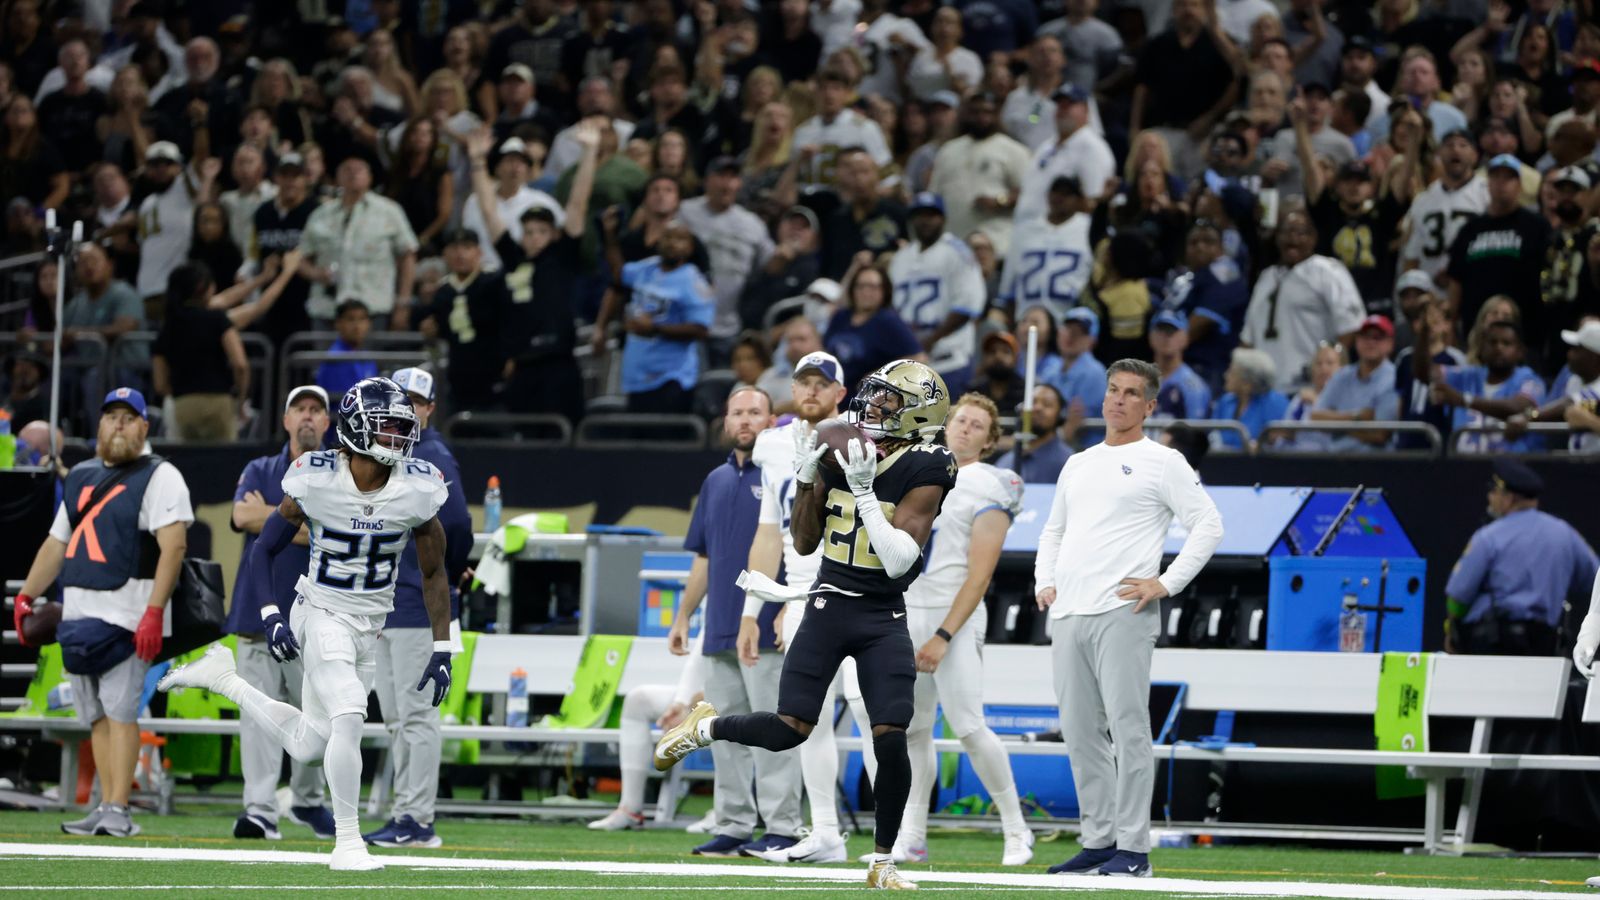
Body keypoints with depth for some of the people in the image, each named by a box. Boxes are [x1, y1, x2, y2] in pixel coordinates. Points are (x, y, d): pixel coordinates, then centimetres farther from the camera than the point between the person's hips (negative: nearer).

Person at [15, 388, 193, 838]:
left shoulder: (159, 477, -2)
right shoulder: (81, 477, 21)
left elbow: (173, 546, -13)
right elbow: (56, 543, 28)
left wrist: (154, 611, -22)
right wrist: (26, 596, 19)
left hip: (127, 611, -7)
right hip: (77, 612, 7)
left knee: (119, 709, -13)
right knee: (96, 716, 6)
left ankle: (118, 811, -15)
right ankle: (106, 809, 8)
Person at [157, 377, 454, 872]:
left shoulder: (418, 490, -9)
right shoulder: (316, 481, -16)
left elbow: (433, 573, 3)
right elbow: (264, 550, -3)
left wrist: (442, 650, -1)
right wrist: (270, 616, -15)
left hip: (370, 627, 4)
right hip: (321, 614, -4)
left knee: (310, 747, 12)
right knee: (349, 716, -25)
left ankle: (223, 678, 35)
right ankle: (347, 843, -13)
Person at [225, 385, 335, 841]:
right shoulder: (260, 471, 13)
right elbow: (241, 516, -6)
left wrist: (270, 515, -7)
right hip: (259, 610, 1)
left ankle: (308, 800, 23)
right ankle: (260, 809, -12)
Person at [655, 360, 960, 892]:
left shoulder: (924, 474, -11)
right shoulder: (840, 452, 1)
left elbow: (897, 561, -20)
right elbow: (804, 543, 7)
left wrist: (864, 490, -24)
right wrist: (806, 478, -7)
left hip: (883, 619, -2)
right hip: (829, 606, 2)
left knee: (891, 740, -12)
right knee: (789, 731, -7)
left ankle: (883, 862, 4)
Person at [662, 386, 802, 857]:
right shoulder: (716, 481, 17)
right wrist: (683, 617, 16)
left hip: (767, 631, -7)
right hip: (720, 632, 7)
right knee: (727, 734, 8)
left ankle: (782, 829, -7)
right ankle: (732, 828, 12)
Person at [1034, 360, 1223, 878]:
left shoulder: (1162, 462, 2)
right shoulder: (1078, 465, 23)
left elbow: (1208, 526, -4)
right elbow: (1053, 531, 32)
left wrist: (1166, 583, -11)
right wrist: (1044, 583, 15)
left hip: (1123, 615, -7)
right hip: (1067, 615, 7)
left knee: (1128, 727, -10)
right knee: (1080, 732, 6)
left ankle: (1133, 849, -10)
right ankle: (1098, 841, 11)